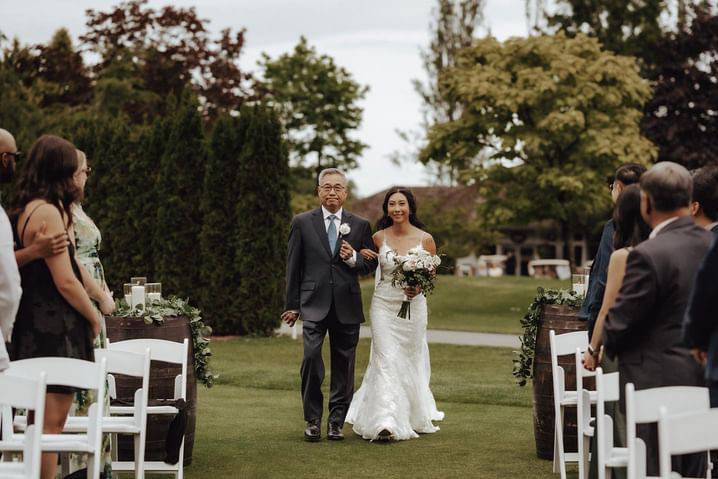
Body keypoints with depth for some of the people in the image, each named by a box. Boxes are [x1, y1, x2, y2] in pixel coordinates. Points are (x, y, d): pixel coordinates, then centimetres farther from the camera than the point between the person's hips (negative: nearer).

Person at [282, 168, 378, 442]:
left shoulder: (360, 226, 9)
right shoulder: (302, 223, 5)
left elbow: (371, 265, 13)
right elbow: (293, 266, 6)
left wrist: (353, 259, -10)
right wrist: (292, 305, 4)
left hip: (347, 307, 2)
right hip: (314, 305, -2)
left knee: (344, 366, 5)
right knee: (311, 358, -14)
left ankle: (336, 422, 16)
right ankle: (313, 420, 0)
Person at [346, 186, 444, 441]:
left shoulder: (425, 239, -3)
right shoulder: (379, 237, -1)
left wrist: (419, 288, -15)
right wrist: (359, 255, -9)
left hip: (414, 305, 1)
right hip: (384, 304, -1)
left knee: (410, 361, 13)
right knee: (386, 361, -11)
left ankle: (413, 417, 33)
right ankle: (386, 423, -16)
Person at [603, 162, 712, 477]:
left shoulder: (648, 255, -21)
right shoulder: (710, 244, 1)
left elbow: (618, 324, -14)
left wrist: (607, 346, 8)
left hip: (657, 383, -7)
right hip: (701, 380, 7)